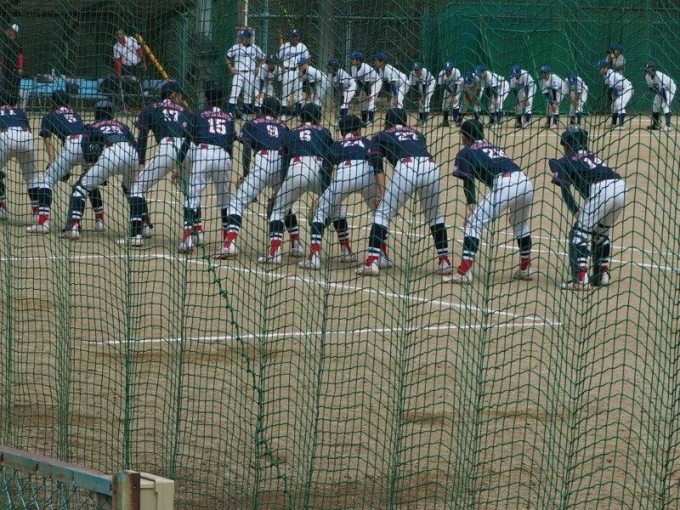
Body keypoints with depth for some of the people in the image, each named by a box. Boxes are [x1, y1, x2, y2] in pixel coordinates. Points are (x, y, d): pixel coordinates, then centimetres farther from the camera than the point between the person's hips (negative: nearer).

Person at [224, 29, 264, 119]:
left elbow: (262, 58, 16)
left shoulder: (255, 48, 4)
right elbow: (227, 57, 9)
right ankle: (230, 113, -17)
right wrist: (230, 67, -2)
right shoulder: (236, 47, 0)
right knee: (234, 93, -13)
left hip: (251, 74, 2)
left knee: (248, 95, 7)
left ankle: (245, 114, 18)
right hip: (238, 73, -2)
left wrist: (258, 67, 4)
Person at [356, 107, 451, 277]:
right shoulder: (417, 135, 39)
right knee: (434, 214, 24)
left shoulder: (381, 136, 26)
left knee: (383, 213, 3)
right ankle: (444, 261, 24)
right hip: (431, 166, 3)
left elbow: (376, 162, 9)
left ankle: (372, 262, -10)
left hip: (406, 167, -3)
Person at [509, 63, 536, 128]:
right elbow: (513, 88, -11)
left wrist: (526, 99, -35)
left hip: (530, 86, -6)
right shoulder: (512, 76, -19)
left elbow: (526, 87, -34)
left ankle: (527, 122, -27)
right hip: (522, 88, 6)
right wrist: (517, 99, -14)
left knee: (528, 104, -21)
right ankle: (519, 122, 15)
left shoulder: (525, 74, -35)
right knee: (518, 105, 4)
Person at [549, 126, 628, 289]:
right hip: (621, 186, 6)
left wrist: (576, 212, -3)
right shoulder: (593, 156, 36)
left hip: (601, 190, -6)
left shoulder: (565, 161, 18)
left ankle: (580, 279, -12)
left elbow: (565, 189, 3)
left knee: (580, 232, 0)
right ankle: (603, 274, 29)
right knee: (601, 231, 27)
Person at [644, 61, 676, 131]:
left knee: (665, 105, -24)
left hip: (670, 87, -8)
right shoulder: (647, 77, -13)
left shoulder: (659, 76, -36)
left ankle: (667, 125, -28)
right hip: (660, 89, 8)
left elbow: (662, 89, -38)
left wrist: (664, 101, -40)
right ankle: (655, 124, 26)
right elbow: (651, 88, -2)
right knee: (655, 105, 11)